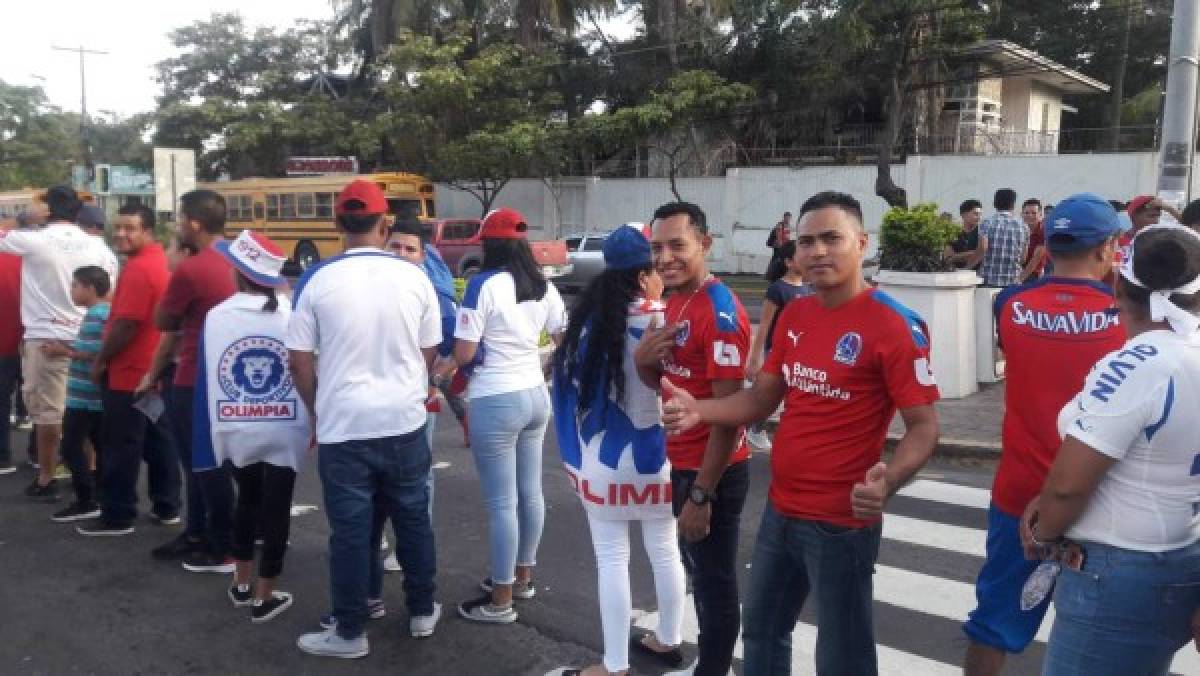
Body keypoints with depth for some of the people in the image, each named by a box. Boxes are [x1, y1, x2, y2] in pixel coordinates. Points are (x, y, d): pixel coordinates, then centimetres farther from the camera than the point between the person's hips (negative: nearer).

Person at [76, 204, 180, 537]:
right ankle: (167, 507, 21)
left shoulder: (138, 268, -19)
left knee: (120, 446, -1)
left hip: (130, 372, -10)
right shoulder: (159, 259, 12)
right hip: (155, 368, 10)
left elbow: (126, 324, -23)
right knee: (158, 438, 14)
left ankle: (117, 517, 7)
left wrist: (100, 360, -11)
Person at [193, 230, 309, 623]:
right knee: (276, 508, 8)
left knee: (246, 499, 23)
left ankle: (241, 584, 33)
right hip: (285, 430, -2)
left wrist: (207, 435, 10)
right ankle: (264, 598, 15)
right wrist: (315, 421, 9)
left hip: (235, 429, 2)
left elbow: (205, 378, 1)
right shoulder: (294, 315, -8)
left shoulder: (216, 316, -6)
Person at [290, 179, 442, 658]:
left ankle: (350, 632, 19)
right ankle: (422, 611, 31)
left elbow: (299, 360, -3)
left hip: (344, 426, -2)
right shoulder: (414, 277, -3)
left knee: (350, 530, 7)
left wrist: (318, 412, 13)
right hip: (405, 422, 2)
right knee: (413, 519, 16)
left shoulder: (316, 280, -8)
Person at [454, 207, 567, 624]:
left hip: (495, 402, -7)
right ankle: (522, 577, 33)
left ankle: (500, 601, 11)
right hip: (536, 396, 7)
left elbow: (463, 355, -15)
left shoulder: (483, 286, -14)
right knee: (530, 493, 17)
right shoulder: (544, 286, 5)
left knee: (501, 502, 0)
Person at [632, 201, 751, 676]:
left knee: (716, 582, 7)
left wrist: (701, 494, -21)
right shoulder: (676, 301, 7)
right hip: (683, 465, 10)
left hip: (712, 472, -10)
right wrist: (643, 359, -9)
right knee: (698, 571, 22)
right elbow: (661, 380, 15)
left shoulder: (720, 313, -22)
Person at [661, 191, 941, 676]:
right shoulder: (794, 316, 6)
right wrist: (697, 409, -8)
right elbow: (761, 399, 10)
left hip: (841, 522, -7)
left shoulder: (893, 326, -16)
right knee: (762, 631, 24)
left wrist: (888, 481, -36)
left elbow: (923, 425, -17)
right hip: (779, 510, 7)